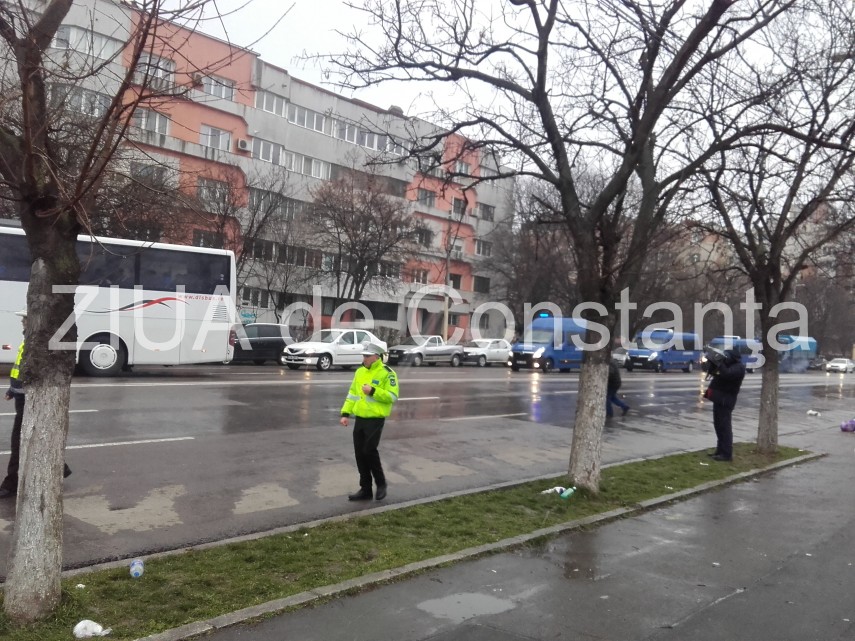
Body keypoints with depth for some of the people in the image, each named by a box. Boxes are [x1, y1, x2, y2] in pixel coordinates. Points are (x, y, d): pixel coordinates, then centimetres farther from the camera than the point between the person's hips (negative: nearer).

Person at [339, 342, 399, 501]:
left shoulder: (387, 373, -10)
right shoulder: (360, 372, 11)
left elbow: (393, 396, -16)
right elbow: (352, 394, 16)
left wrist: (373, 391, -24)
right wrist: (345, 413, 8)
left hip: (375, 420, -7)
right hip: (359, 419, 7)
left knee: (369, 451, -11)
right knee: (360, 454, 8)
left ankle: (381, 483, 11)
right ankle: (365, 489, 18)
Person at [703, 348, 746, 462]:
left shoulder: (738, 367, -14)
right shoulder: (728, 364, 15)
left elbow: (726, 374, -32)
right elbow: (713, 372, 16)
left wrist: (719, 363, -23)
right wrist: (712, 361, 0)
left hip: (725, 400, -9)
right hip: (719, 398, 10)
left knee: (724, 426, -8)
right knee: (718, 425, 14)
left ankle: (726, 454, -6)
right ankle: (720, 449, 23)